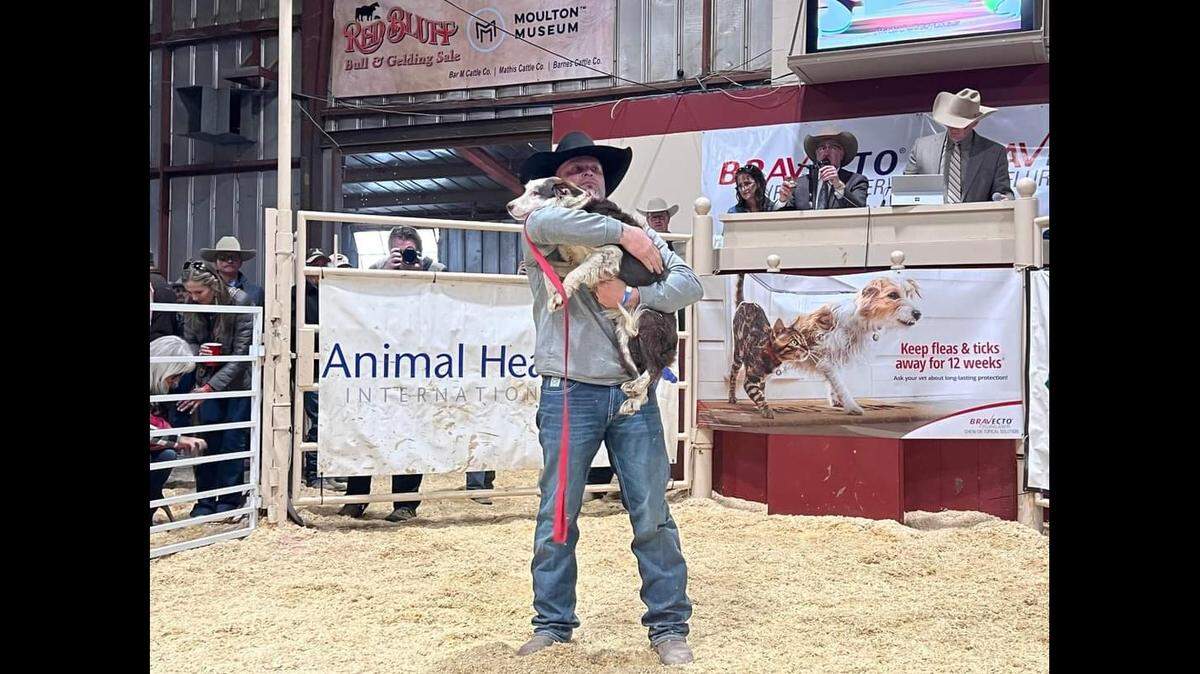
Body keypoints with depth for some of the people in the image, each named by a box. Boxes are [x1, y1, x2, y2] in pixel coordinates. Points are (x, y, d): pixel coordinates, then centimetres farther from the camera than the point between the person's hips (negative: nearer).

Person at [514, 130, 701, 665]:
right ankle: (553, 623, 17)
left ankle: (669, 625, 12)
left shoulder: (640, 236, 14)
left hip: (632, 392, 2)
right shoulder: (544, 239, 5)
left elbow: (689, 284, 1)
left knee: (652, 513, 3)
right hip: (570, 394, -2)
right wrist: (622, 233, -18)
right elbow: (541, 222, -21)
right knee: (557, 514, 4)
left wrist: (634, 297, -16)